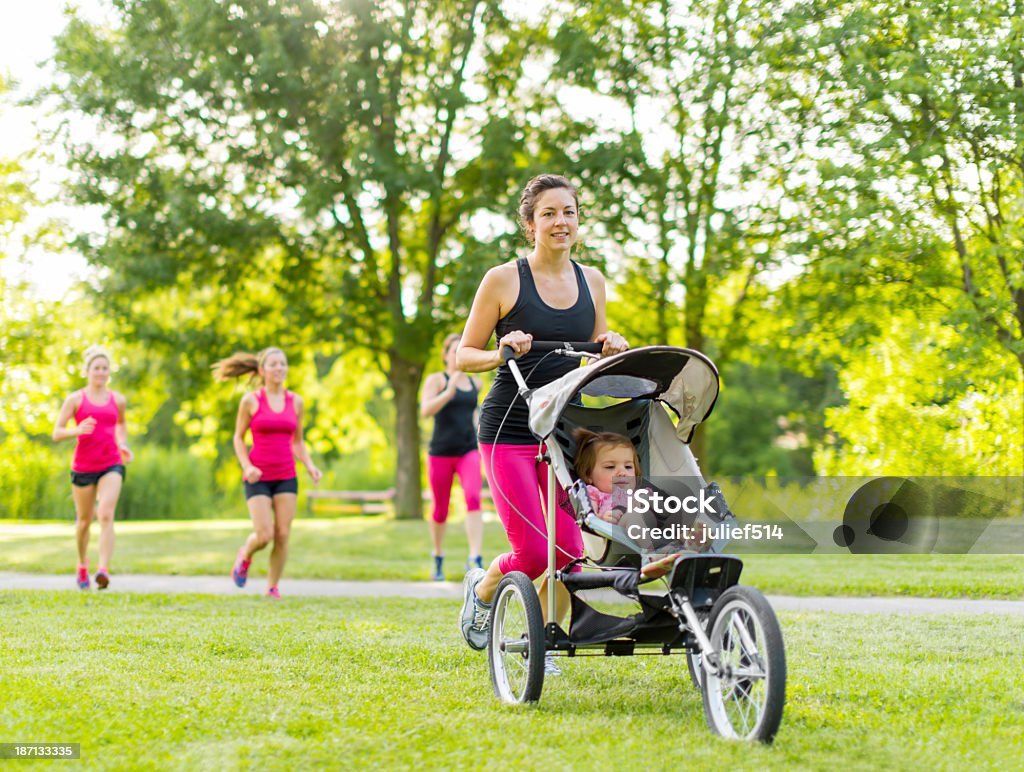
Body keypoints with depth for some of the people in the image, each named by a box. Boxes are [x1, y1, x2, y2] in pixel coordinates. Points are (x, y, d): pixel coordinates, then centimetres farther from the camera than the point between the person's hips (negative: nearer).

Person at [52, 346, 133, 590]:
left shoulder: (118, 400, 7)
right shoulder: (75, 400, -1)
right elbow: (57, 434, -3)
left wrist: (123, 446, 11)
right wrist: (77, 430, -23)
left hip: (111, 465, 1)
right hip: (83, 466, 0)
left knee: (106, 516, -19)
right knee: (84, 520, 12)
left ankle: (103, 570, -27)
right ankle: (82, 567, 36)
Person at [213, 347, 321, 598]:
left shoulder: (295, 401, 5)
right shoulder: (250, 400, -4)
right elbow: (239, 438, 4)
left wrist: (310, 466, -4)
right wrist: (247, 467, -12)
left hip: (286, 477, 3)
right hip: (258, 477, -3)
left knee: (282, 536, -4)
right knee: (264, 536, -11)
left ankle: (272, 588, 12)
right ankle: (245, 554, 23)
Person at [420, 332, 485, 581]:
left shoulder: (475, 383, 11)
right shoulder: (435, 379, -2)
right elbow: (426, 410, -19)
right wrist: (449, 392, -31)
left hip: (468, 452, 2)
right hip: (440, 454, -2)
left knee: (473, 498, -23)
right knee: (441, 510, 8)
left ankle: (475, 559, -30)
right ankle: (438, 557, 33)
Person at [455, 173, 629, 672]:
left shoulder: (590, 280, 9)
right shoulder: (503, 280, -4)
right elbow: (463, 356, 0)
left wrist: (612, 348, -2)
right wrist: (503, 353, -19)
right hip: (510, 428, -4)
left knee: (570, 551, -5)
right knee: (533, 553, -10)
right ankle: (481, 591, 23)